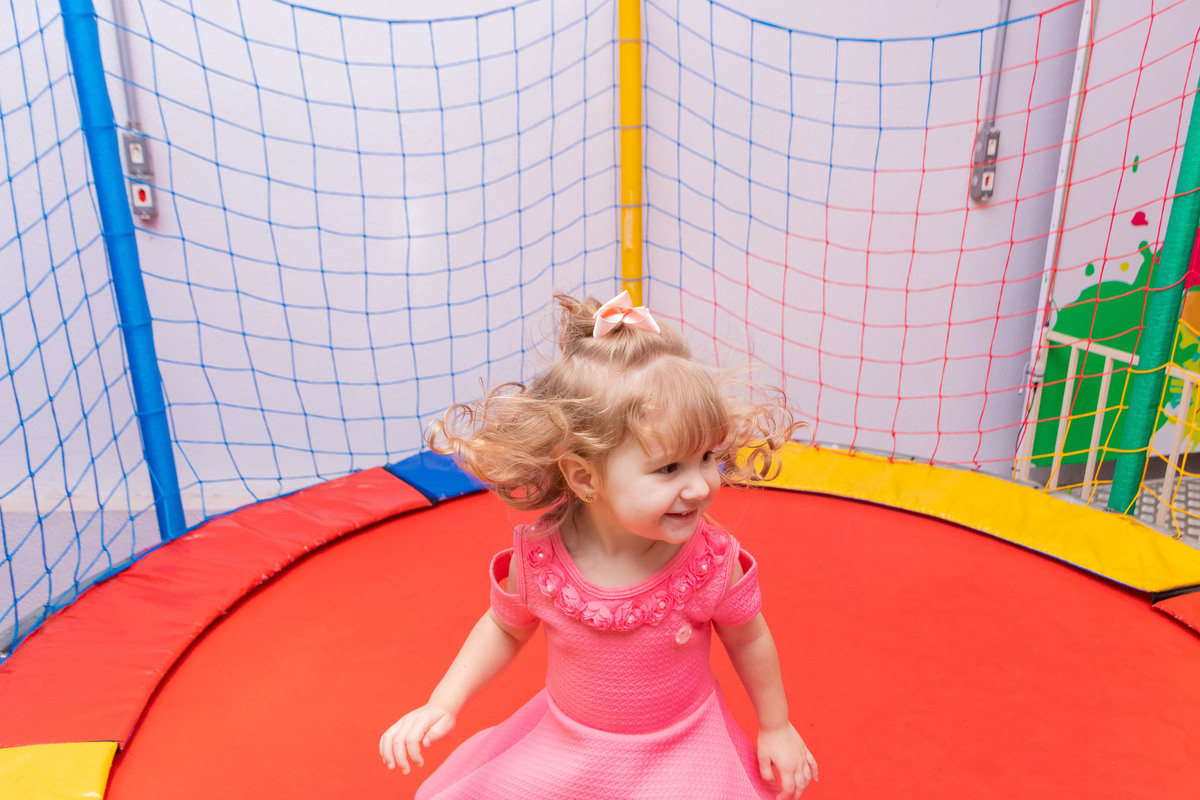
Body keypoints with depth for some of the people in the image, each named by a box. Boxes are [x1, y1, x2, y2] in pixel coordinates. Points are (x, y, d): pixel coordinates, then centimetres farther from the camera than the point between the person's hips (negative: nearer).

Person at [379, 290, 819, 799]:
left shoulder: (712, 561, -26)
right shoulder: (537, 559, -24)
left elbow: (748, 639, -5)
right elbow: (504, 628, -1)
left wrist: (775, 728, 7)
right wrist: (441, 706, -7)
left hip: (678, 753, -1)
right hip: (565, 744, 2)